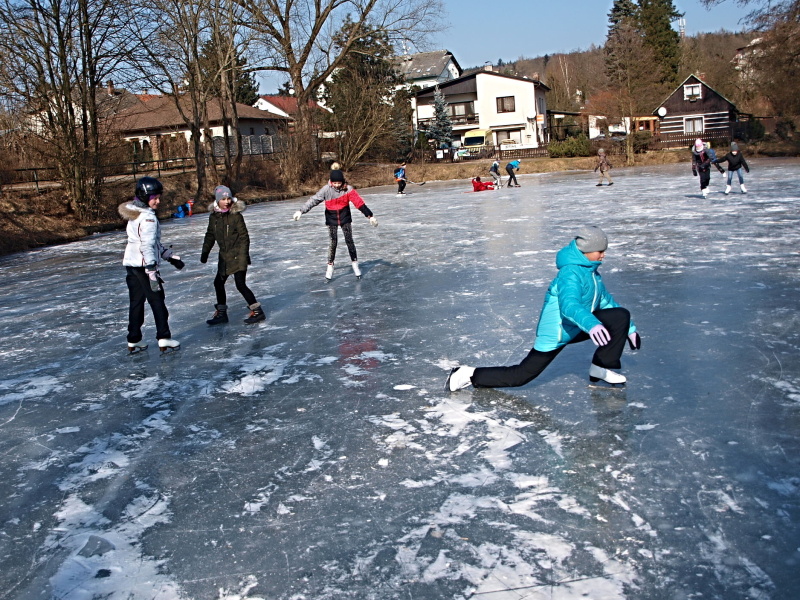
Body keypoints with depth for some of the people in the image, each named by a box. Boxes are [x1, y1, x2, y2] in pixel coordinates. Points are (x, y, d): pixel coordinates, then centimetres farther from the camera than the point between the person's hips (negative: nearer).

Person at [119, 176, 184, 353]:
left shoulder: (136, 214, 15)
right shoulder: (148, 217, -16)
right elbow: (147, 246, -24)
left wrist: (170, 256, 23)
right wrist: (152, 271, -26)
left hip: (131, 264, 9)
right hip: (144, 265, -9)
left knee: (136, 302, 12)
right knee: (157, 300, -1)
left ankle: (134, 340, 16)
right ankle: (164, 338, 2)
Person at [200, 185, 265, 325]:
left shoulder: (236, 215, -13)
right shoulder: (214, 216, 4)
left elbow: (244, 236, -13)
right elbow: (210, 235, 15)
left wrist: (243, 256, -17)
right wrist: (204, 252, 15)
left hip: (237, 256, -7)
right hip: (224, 256, 7)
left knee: (240, 284, -10)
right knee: (218, 282, 11)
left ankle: (257, 311, 0)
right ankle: (221, 313, 24)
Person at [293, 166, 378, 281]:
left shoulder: (348, 189, -16)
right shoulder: (326, 190, -15)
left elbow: (359, 202, -18)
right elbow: (313, 200, -12)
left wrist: (370, 215, -19)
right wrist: (301, 211, -16)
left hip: (345, 218, 0)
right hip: (331, 220, 0)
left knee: (349, 241, 2)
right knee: (333, 242, 0)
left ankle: (355, 265, 14)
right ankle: (330, 266, 11)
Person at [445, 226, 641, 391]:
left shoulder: (590, 270, 7)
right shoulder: (571, 273, -24)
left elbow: (606, 300, 18)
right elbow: (569, 306, -42)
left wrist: (630, 329, 18)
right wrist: (591, 324, -59)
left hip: (579, 326, 9)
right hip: (557, 332, -9)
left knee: (621, 316, -4)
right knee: (519, 376, -7)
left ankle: (601, 368, 3)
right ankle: (470, 376, 6)